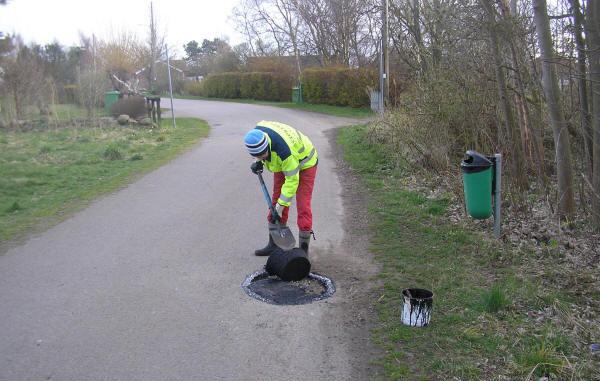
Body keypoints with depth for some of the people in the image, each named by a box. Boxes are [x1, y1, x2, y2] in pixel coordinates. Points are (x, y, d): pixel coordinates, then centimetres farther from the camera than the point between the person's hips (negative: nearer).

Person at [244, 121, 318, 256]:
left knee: (303, 206, -10)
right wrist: (258, 162, -6)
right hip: (282, 163, 7)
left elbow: (292, 180, -33)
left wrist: (282, 203, -27)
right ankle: (274, 244, 17)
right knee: (275, 201, 6)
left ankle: (304, 249, 1)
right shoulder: (257, 132, -23)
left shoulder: (283, 150, -43)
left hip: (304, 163, -7)